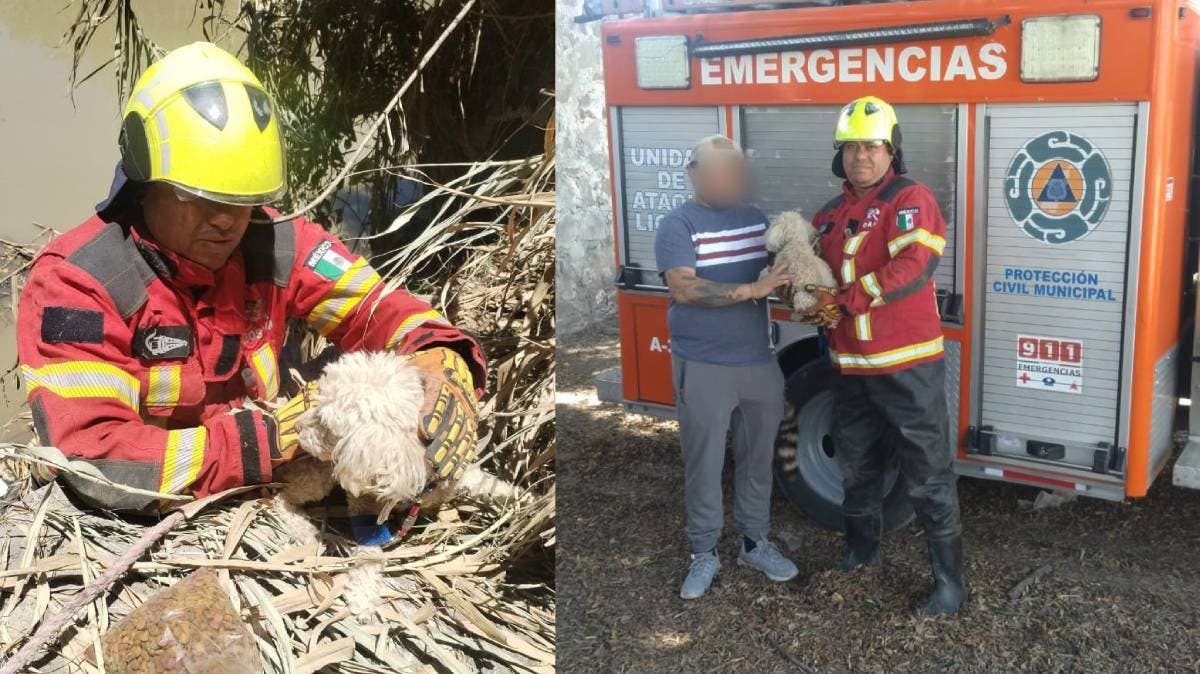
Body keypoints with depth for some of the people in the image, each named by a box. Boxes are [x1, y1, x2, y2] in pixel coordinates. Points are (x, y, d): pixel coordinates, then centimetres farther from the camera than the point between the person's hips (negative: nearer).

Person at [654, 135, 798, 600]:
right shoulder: (679, 224, -8)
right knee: (704, 465, 5)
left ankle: (755, 543, 29)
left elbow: (783, 274, 15)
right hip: (703, 368, -5)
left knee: (757, 459, 14)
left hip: (760, 362, 5)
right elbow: (684, 289, -20)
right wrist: (751, 289, -25)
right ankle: (704, 554, 18)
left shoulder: (759, 219, 9)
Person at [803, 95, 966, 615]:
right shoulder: (831, 216, 11)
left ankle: (950, 580, 10)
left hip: (908, 366, -7)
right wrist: (815, 305, -9)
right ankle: (862, 551, 40)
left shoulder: (910, 200, -9)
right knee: (856, 465, 21)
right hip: (852, 367, 7)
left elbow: (911, 267, -23)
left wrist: (844, 301, -23)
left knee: (927, 474, -1)